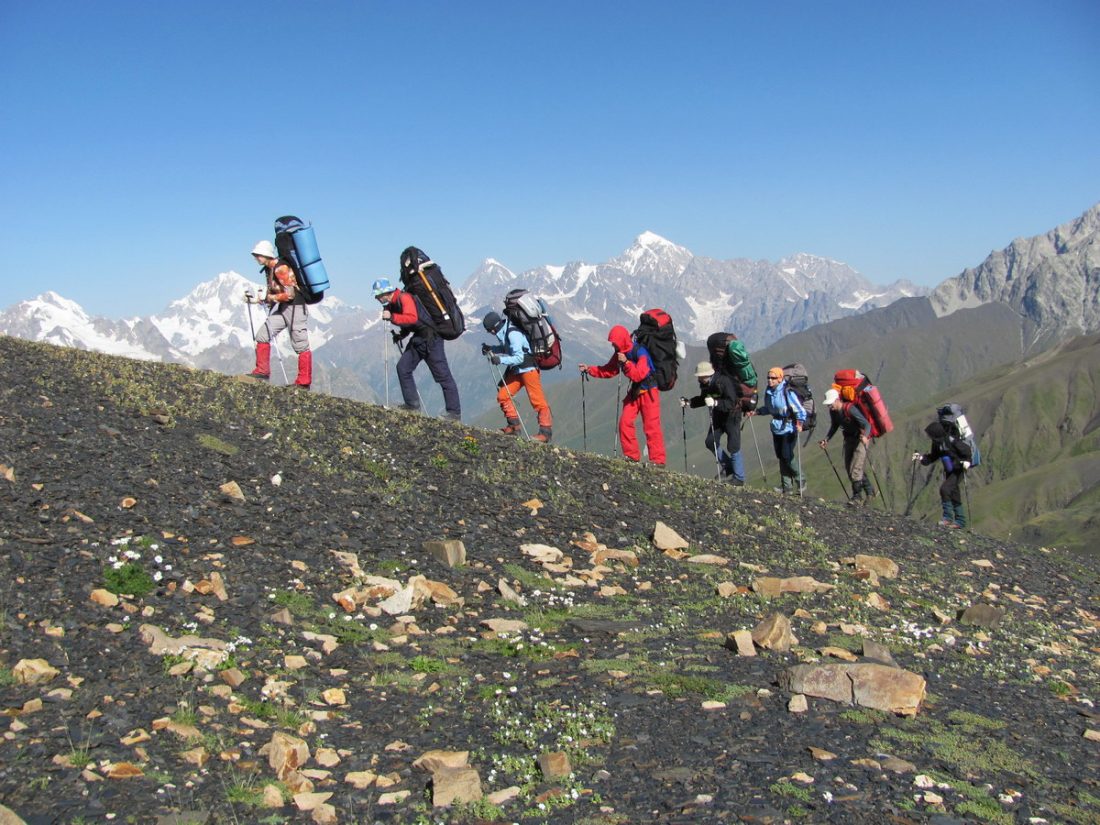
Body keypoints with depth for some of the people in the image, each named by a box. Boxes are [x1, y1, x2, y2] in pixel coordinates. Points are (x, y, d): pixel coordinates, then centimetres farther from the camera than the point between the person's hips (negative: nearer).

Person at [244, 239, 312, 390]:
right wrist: (256, 298, 6)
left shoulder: (282, 268, -18)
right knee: (262, 335, 1)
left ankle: (304, 383, -2)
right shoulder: (269, 269, 12)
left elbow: (289, 294, -22)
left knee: (300, 345, -5)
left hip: (295, 308, -10)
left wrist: (268, 297, -14)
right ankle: (262, 372, 7)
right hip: (282, 309, 10)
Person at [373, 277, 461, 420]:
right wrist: (400, 334, 6)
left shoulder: (404, 298, -16)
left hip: (431, 337, -10)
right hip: (418, 338, 10)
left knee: (442, 375, -7)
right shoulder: (391, 305, 12)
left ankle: (455, 412, -4)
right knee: (403, 367, 0)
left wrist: (391, 317, -32)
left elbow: (412, 318, -31)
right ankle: (412, 405, 6)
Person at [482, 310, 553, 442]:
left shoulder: (513, 334, -24)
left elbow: (519, 358, -26)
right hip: (516, 369, 10)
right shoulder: (504, 331, 4)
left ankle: (546, 430, -4)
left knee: (537, 400, -10)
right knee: (502, 396, 4)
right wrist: (491, 349, 6)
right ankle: (514, 426, 13)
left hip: (529, 368, -10)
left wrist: (501, 360, -31)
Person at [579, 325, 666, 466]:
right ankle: (631, 456, 7)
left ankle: (658, 460, -8)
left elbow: (639, 375, -27)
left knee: (651, 426, -10)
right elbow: (608, 371, 11)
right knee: (625, 422, -2)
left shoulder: (639, 351, -19)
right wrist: (589, 369, 1)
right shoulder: (619, 354, 4)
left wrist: (626, 362, -35)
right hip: (634, 391, 8)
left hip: (648, 391, -7)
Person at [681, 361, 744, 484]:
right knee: (711, 442, 2)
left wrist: (715, 403, -46)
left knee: (733, 447, -8)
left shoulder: (724, 381, -28)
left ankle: (739, 478, 1)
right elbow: (703, 399, 13)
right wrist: (689, 402, -1)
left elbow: (731, 403, -34)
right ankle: (728, 467, 19)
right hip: (717, 414, 8)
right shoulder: (704, 384, -5)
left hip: (731, 415, -8)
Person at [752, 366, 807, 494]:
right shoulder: (768, 391, 2)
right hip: (776, 428, 7)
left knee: (787, 456, -11)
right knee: (781, 457, 10)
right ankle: (786, 486, 20)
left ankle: (800, 482, 10)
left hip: (789, 428, -7)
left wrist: (799, 423, -36)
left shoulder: (788, 392, -20)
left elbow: (800, 411, -21)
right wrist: (756, 411, 7)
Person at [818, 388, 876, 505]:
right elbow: (834, 427, 12)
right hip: (849, 439, 8)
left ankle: (857, 497, -4)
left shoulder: (850, 409, -28)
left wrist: (865, 436, -50)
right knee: (848, 468, 12)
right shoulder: (833, 411, -5)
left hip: (861, 439, -8)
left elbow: (866, 424, -32)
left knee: (855, 469, -14)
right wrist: (826, 439, 0)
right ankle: (869, 490, 28)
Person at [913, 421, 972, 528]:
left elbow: (966, 449, -19)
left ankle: (948, 517, -14)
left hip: (958, 470, -9)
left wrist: (967, 460, -32)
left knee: (944, 489, -22)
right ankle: (960, 521, 25)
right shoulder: (937, 443, 0)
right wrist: (921, 457, -3)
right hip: (949, 472, 9)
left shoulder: (951, 441, -23)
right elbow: (933, 456, 10)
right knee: (954, 496, 14)